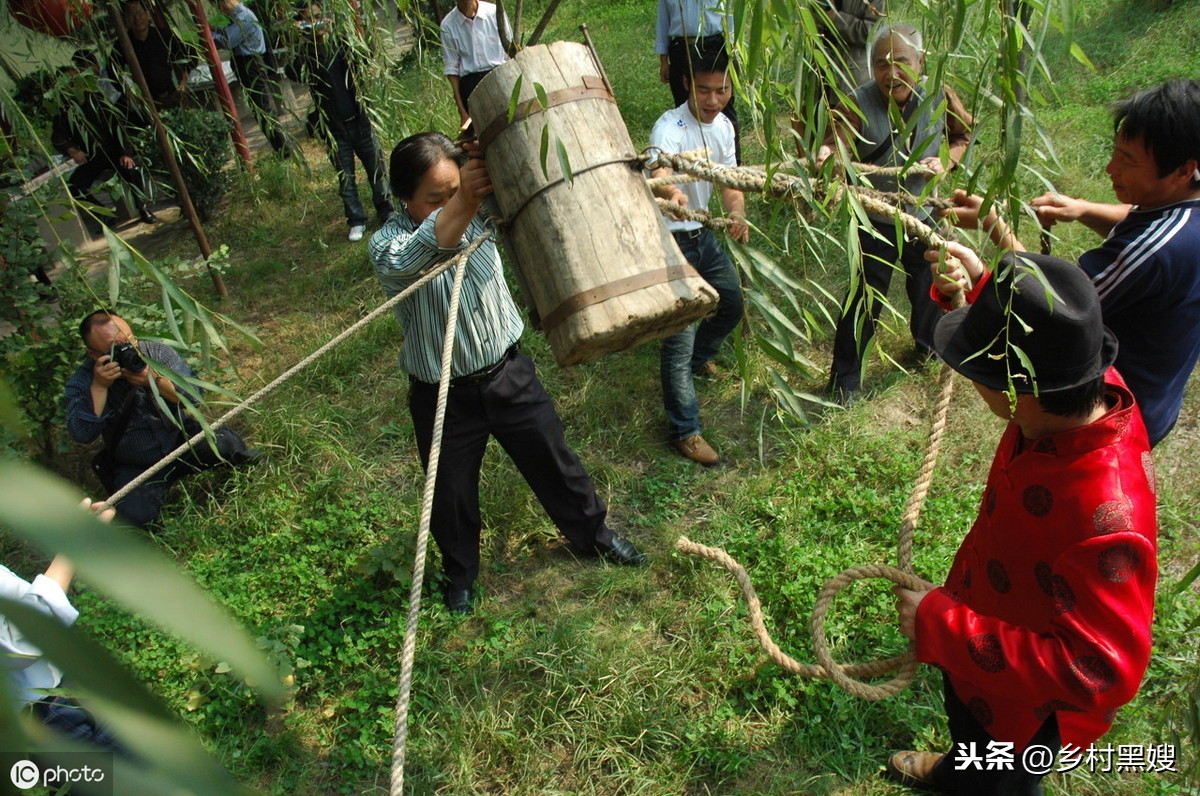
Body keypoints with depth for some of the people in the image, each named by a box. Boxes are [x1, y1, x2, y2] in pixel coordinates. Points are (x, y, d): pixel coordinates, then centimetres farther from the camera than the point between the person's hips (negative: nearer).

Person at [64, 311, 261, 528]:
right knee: (133, 515, -24)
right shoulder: (82, 381, -12)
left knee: (225, 444, -29)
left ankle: (239, 456, 10)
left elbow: (194, 394, -14)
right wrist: (99, 386, -31)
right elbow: (82, 434, -23)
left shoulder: (158, 352, -8)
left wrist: (155, 379, -31)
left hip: (182, 442, 0)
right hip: (134, 468, 0)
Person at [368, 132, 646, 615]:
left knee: (553, 460, 17)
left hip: (508, 372, 3)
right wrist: (461, 204, -58)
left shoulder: (481, 212, -7)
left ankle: (593, 532, 45)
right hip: (444, 394, -2)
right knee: (452, 493, 15)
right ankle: (460, 573, 45)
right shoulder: (388, 244, -19)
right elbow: (407, 262, -43)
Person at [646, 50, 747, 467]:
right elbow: (658, 175, -44)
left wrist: (736, 213, -18)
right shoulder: (670, 127, -24)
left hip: (703, 233, 8)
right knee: (679, 335, -7)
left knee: (732, 304, 24)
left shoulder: (723, 125, 2)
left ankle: (699, 358, 53)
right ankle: (684, 430, 5)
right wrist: (671, 192, -69)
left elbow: (729, 180, 5)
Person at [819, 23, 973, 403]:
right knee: (867, 296, 1)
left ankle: (929, 341, 55)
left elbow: (964, 134, 6)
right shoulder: (859, 104, -23)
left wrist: (946, 161, -14)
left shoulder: (939, 97, -10)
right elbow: (839, 142, -40)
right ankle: (845, 377, 18)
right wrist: (826, 155, -63)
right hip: (876, 218, -4)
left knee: (928, 283, 24)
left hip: (922, 212, 4)